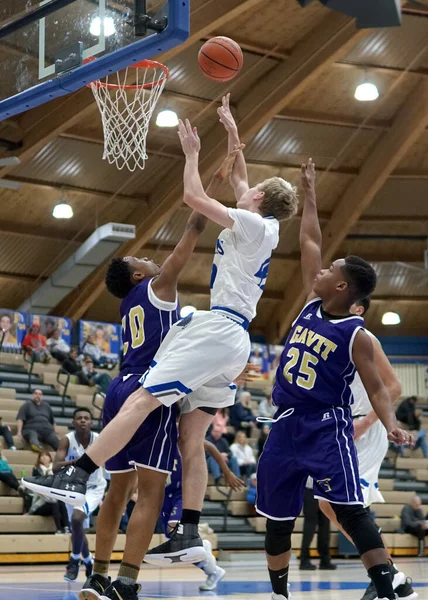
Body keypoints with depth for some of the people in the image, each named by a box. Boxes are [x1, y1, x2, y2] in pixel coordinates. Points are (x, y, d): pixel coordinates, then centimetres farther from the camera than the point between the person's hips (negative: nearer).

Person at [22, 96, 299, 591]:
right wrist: (232, 133, 39)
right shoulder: (264, 229, 20)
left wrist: (192, 153, 8)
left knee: (141, 401, -18)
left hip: (215, 328, -10)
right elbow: (239, 182, 36)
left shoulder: (253, 224, -5)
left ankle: (77, 477, -27)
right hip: (232, 340, 10)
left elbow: (194, 196, -7)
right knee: (191, 436, 5)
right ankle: (189, 536, 1)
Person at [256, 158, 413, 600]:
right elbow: (309, 242, 14)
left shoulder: (355, 335, -10)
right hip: (286, 423, 7)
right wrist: (308, 194, 18)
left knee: (348, 508, -17)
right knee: (277, 515, 10)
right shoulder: (311, 304, 6)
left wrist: (391, 424, -28)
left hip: (327, 426, -7)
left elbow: (376, 387, -10)